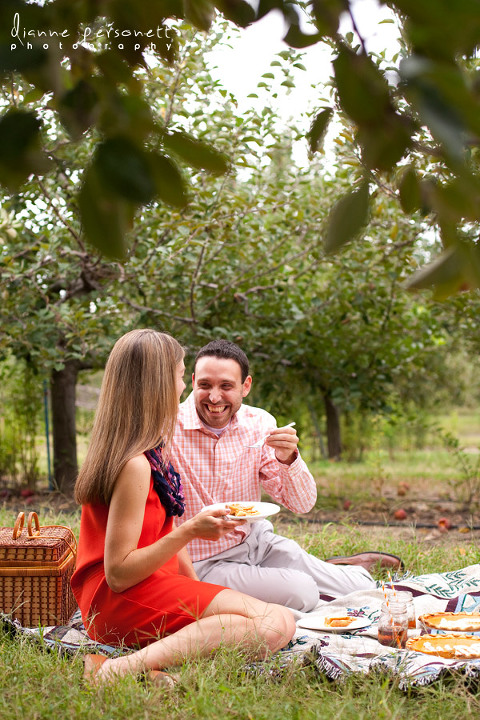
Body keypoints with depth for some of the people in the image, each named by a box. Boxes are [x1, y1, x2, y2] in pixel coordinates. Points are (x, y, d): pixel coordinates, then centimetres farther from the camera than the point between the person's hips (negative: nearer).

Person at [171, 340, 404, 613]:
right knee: (301, 593, -23)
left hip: (255, 540, 5)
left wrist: (288, 459, -23)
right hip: (207, 562, -5)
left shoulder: (260, 424, -5)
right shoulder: (169, 429, -21)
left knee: (360, 589, 0)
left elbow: (303, 504, -6)